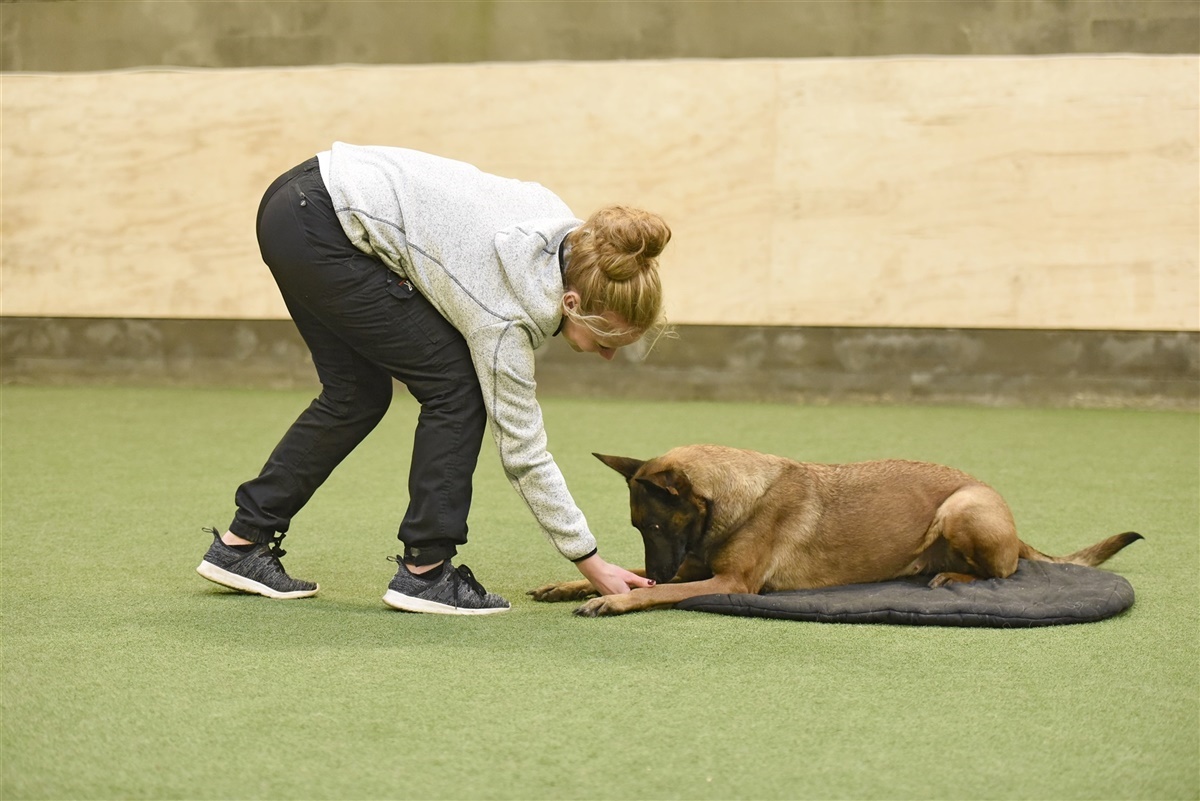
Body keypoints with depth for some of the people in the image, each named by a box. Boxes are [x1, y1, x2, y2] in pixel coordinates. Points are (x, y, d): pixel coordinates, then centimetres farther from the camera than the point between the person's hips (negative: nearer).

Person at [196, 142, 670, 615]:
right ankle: (424, 571, 3)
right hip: (319, 228, -9)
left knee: (357, 395, 15)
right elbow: (523, 452, -10)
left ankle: (243, 542, 23)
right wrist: (591, 564, -5)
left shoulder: (565, 233, 0)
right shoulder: (508, 308, -18)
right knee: (456, 387, -3)